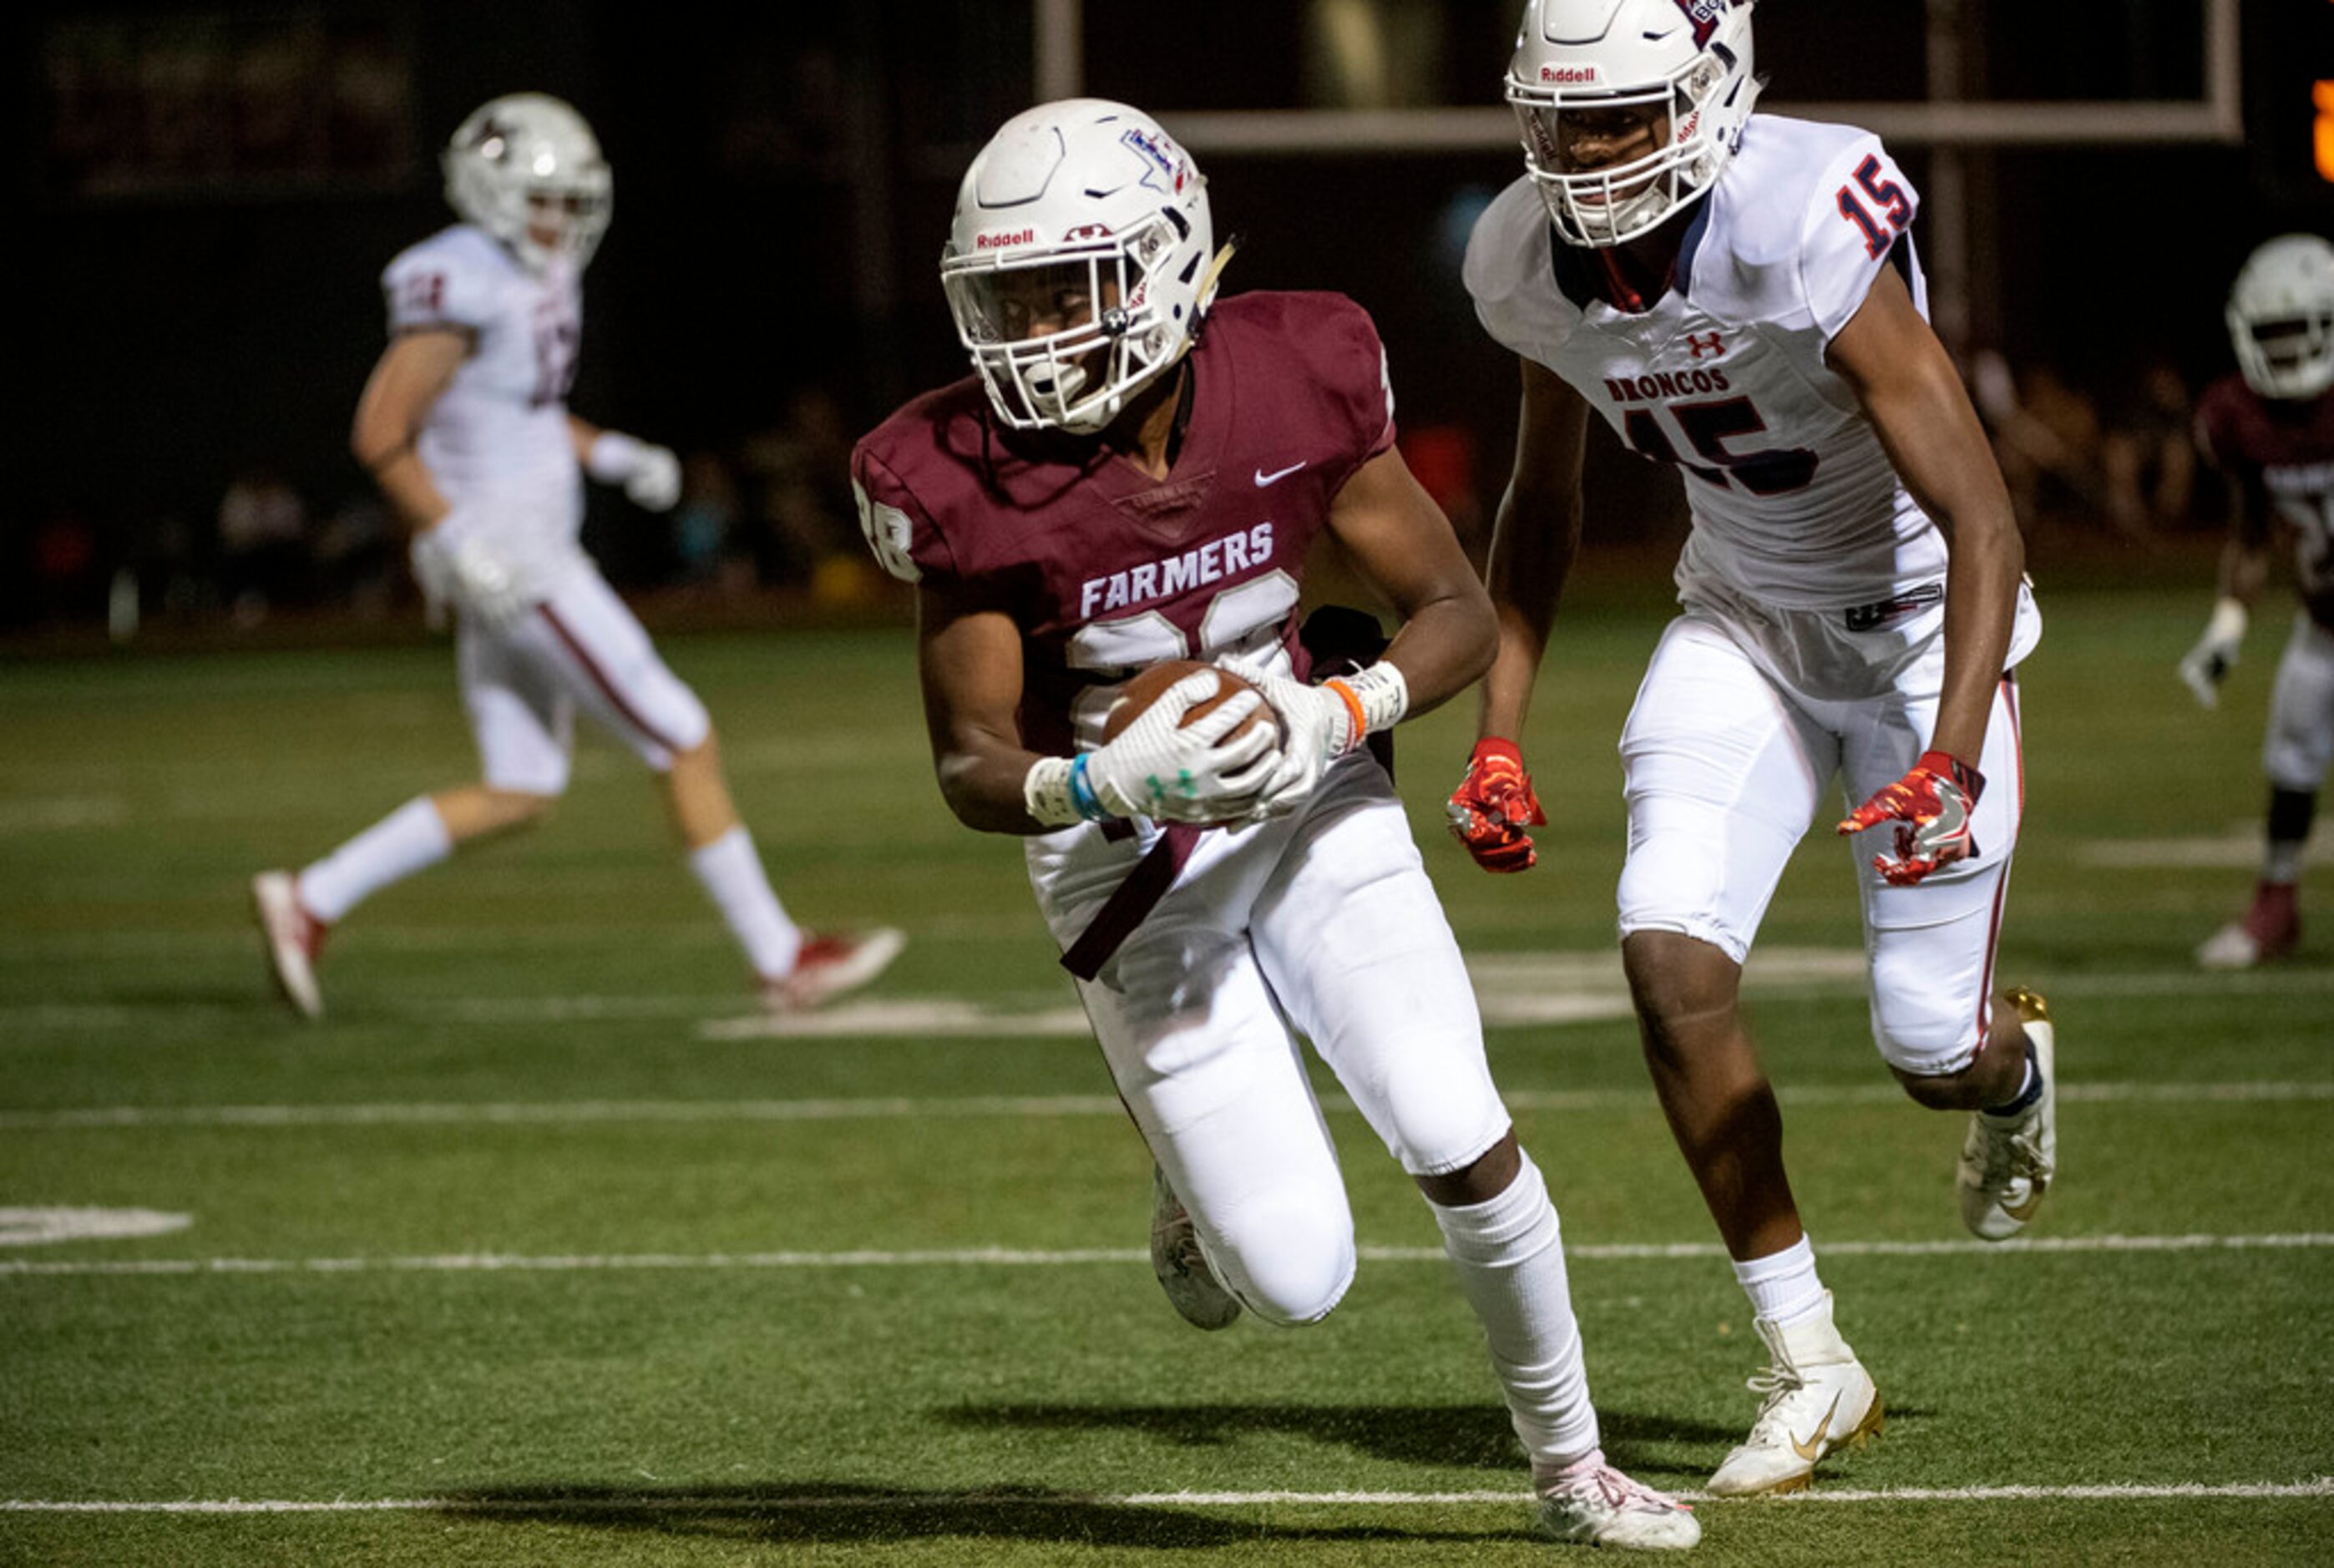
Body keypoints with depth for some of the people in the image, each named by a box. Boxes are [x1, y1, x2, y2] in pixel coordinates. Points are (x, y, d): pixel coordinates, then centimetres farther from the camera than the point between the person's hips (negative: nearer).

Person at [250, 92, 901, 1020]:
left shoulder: (534, 276, 11)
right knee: (685, 744, -3)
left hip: (528, 560, 10)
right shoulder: (460, 289, -18)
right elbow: (379, 432, -21)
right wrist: (458, 542, -24)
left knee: (520, 796, 12)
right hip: (508, 561, -10)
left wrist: (610, 456, 12)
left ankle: (309, 903, 12)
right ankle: (781, 960, 5)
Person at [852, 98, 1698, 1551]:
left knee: (1462, 1143, -11)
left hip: (1308, 802, 2)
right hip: (1128, 862, -2)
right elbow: (972, 766, -12)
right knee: (1299, 1279, -7)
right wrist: (1107, 783, -33)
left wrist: (1342, 714, -24)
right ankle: (1194, 1175, 30)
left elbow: (1459, 611, -5)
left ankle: (1572, 1462, 13)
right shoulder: (968, 480, -18)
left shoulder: (1294, 381, -14)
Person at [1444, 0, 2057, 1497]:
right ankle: (1810, 1366, -2)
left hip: (1921, 626, -5)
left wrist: (1951, 764, -39)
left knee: (1934, 1055, -1)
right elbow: (1545, 504, 8)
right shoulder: (1533, 263, -12)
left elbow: (1982, 524, -30)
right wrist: (1499, 738, 2)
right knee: (1673, 955, -16)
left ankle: (2015, 1064, 42)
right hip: (1745, 625, 5)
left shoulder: (1810, 234, -32)